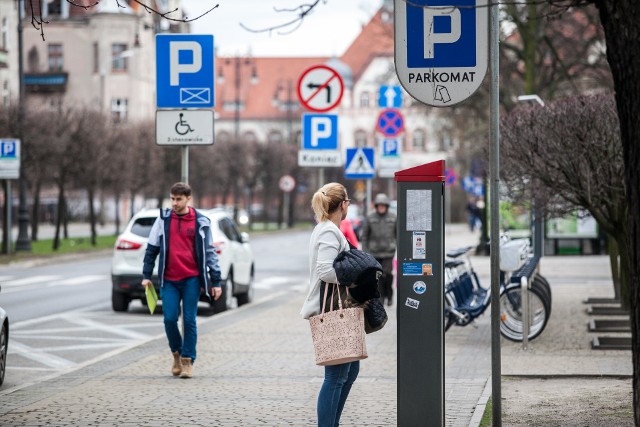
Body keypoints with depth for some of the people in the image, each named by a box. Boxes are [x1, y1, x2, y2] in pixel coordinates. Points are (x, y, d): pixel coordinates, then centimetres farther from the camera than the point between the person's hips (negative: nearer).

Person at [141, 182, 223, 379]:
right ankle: (177, 353, 19)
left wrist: (216, 281, 2)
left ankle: (188, 360, 9)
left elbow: (209, 252, 5)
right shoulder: (163, 220, 5)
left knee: (189, 321, -2)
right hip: (169, 280, 1)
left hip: (191, 279, -1)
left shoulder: (201, 222, 1)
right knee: (170, 319, -5)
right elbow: (152, 248, 11)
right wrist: (146, 275, 5)